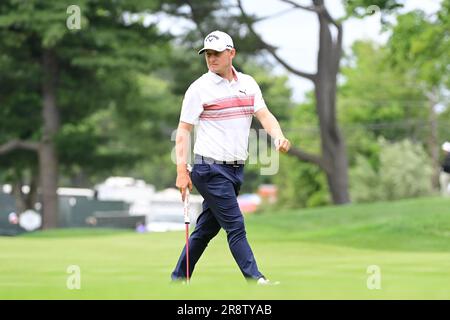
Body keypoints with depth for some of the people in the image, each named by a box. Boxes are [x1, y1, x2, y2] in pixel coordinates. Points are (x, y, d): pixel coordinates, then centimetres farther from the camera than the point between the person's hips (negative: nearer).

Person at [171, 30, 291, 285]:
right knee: (235, 226, -11)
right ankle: (255, 279, -12)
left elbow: (264, 115, 3)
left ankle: (178, 279, 20)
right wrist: (182, 170, -14)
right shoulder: (199, 88, -5)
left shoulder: (248, 83, 11)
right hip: (210, 168, -6)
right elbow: (184, 130, -6)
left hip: (236, 168, 6)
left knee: (206, 228, 11)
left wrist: (279, 137, -19)